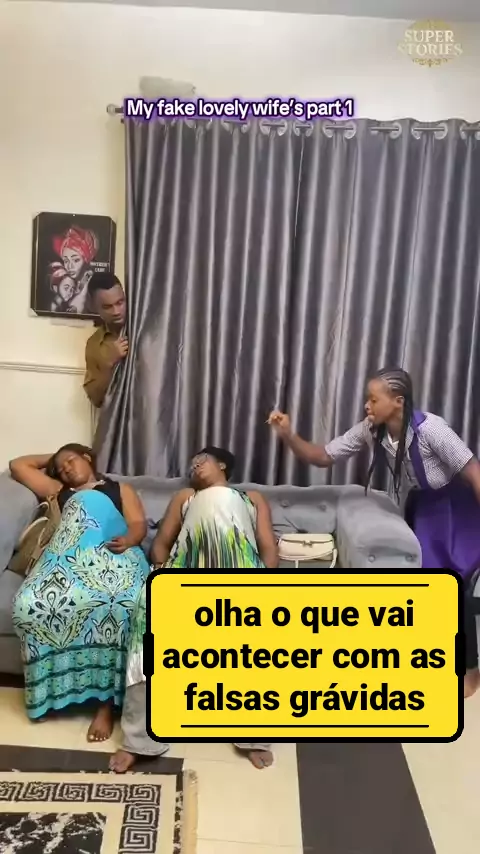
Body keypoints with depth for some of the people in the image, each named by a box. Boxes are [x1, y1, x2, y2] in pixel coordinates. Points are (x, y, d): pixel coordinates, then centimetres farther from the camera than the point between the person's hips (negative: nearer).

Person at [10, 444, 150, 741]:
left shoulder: (120, 489, 32)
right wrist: (51, 458, 49)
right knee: (30, 604, -33)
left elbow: (139, 524, 13)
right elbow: (17, 466, 46)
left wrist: (128, 539, -8)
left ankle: (106, 700, -29)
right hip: (68, 559, 3)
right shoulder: (59, 491, 41)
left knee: (120, 604, -39)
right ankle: (51, 688, -16)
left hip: (113, 557, -3)